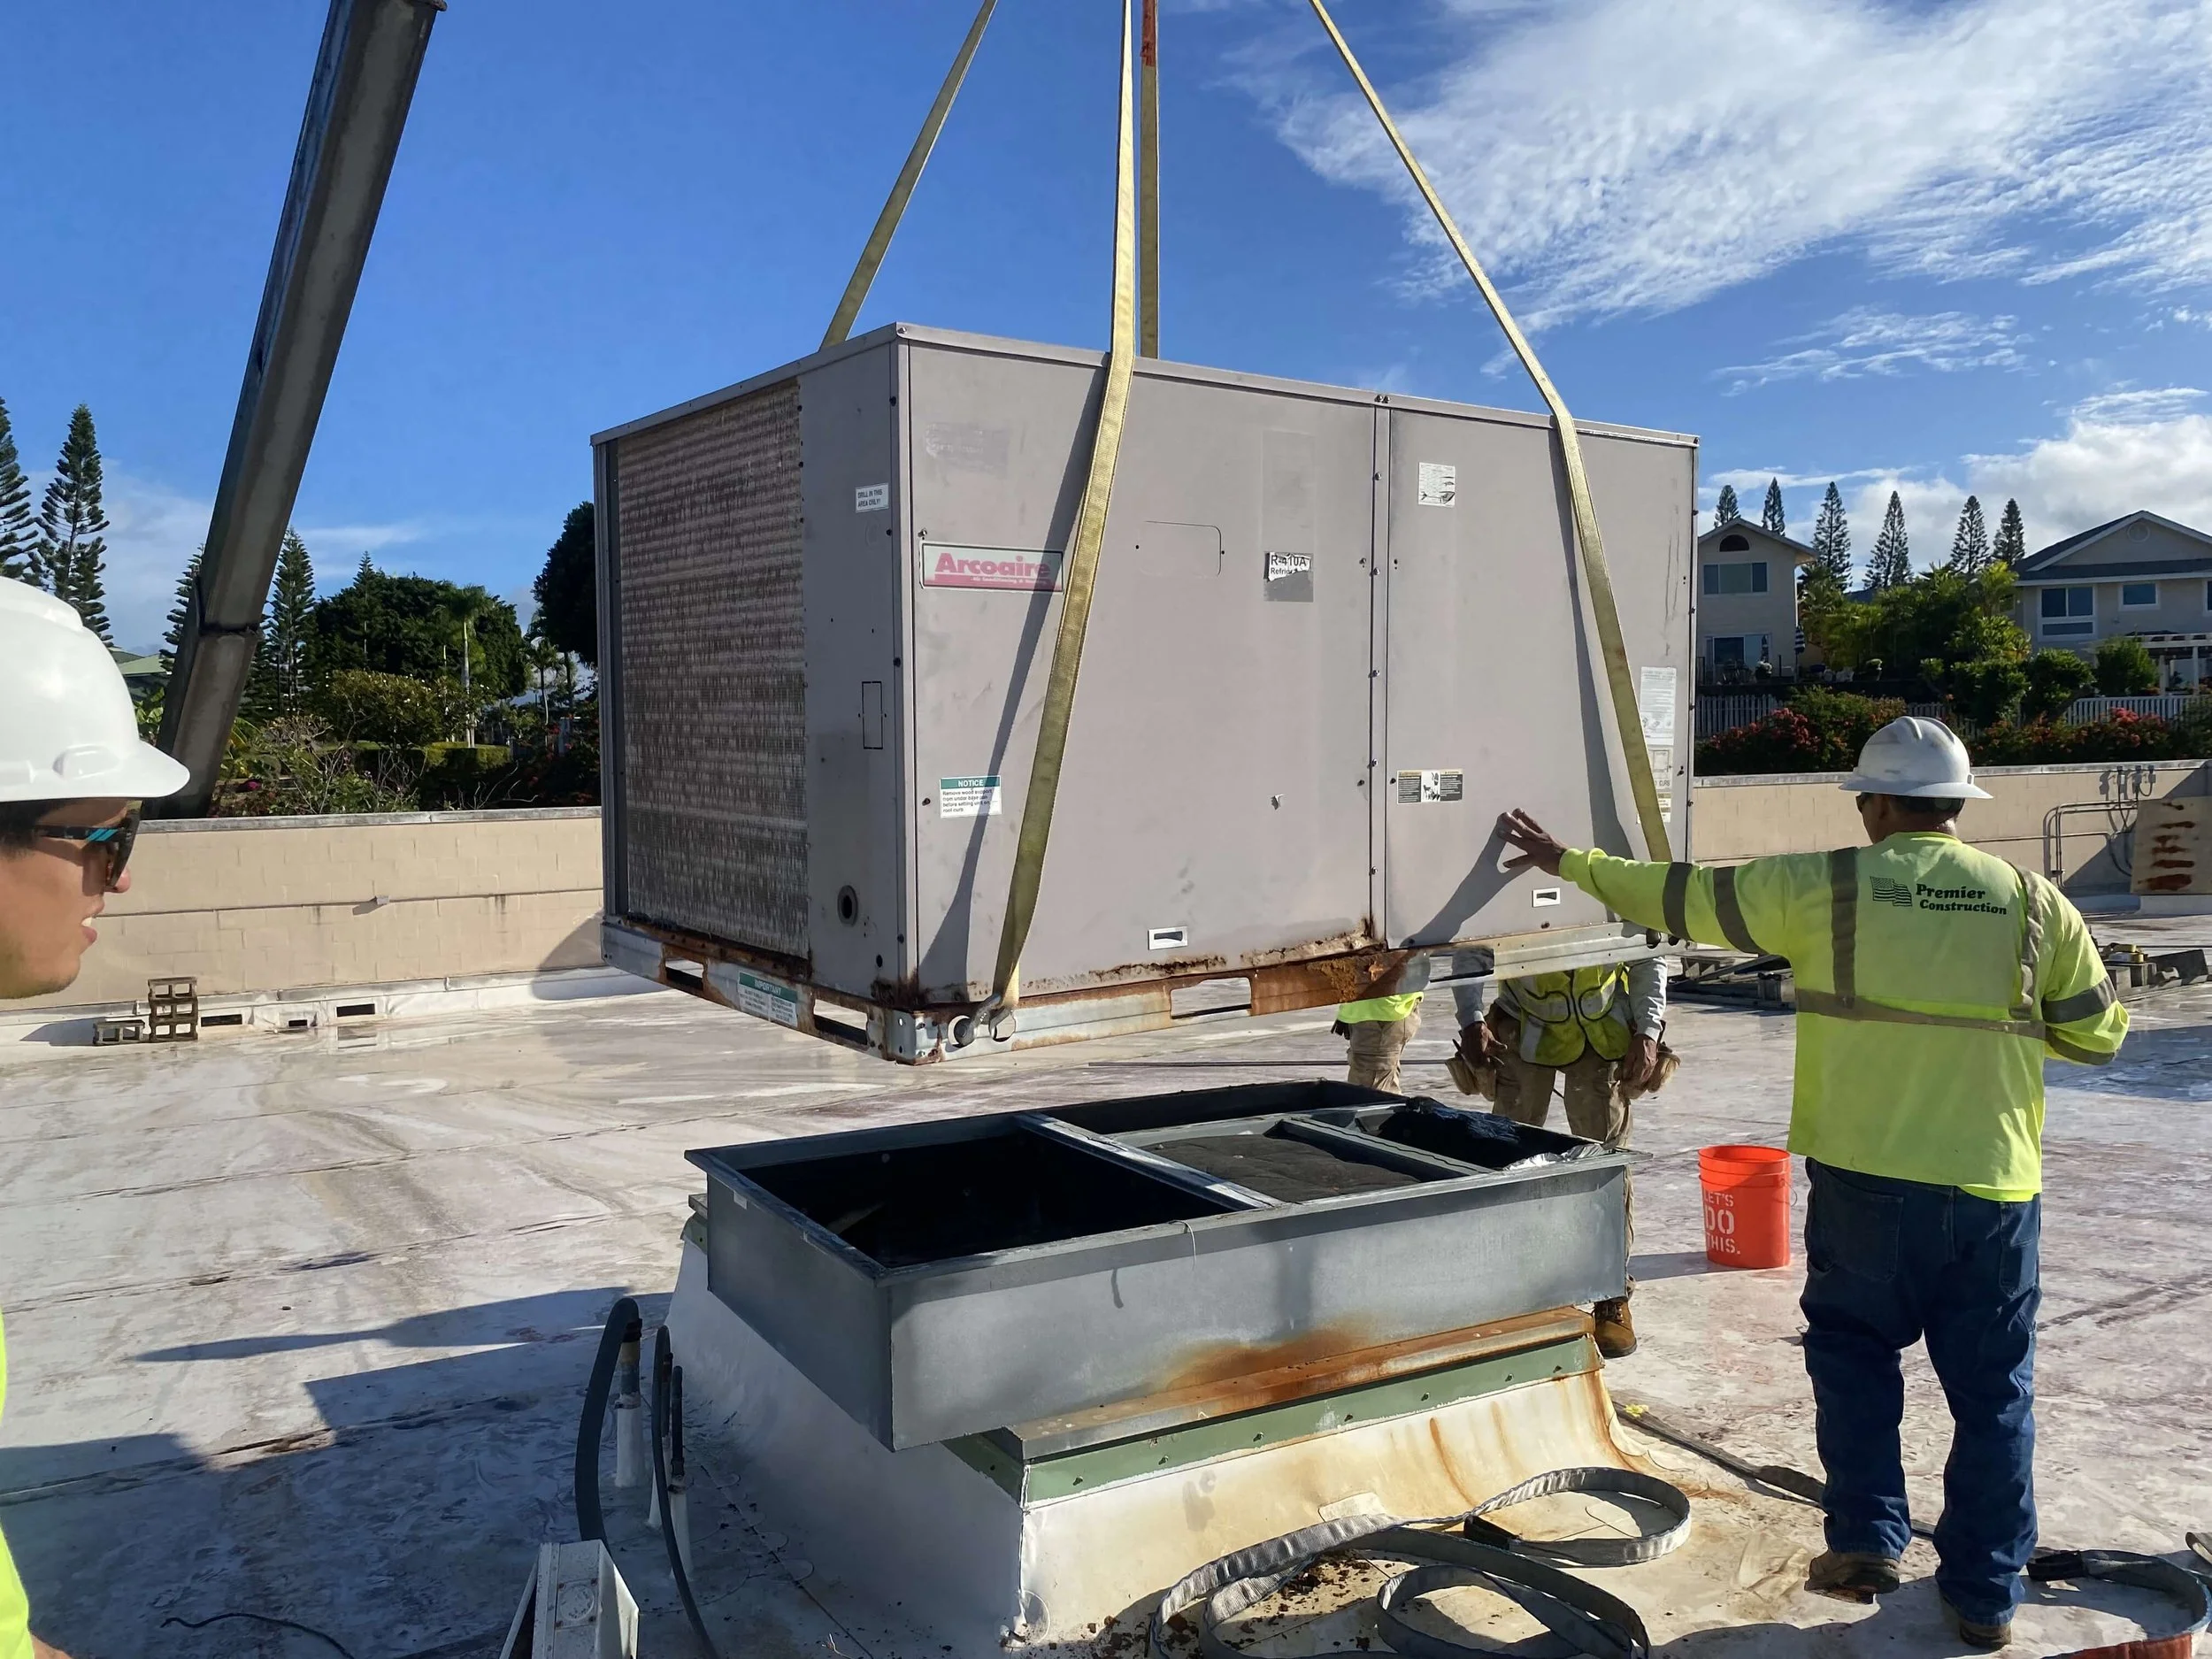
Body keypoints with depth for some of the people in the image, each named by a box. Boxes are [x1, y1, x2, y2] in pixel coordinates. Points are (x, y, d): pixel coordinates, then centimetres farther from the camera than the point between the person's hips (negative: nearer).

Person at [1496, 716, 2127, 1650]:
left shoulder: (1825, 885, -6)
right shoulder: (2035, 904, 1)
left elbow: (1680, 896, 0)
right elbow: (2098, 1034, 9)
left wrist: (1569, 862, 11)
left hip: (1867, 1180, -2)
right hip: (1996, 1188, 2)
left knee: (1852, 1348, 19)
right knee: (1992, 1391, 13)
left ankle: (1867, 1538, 15)